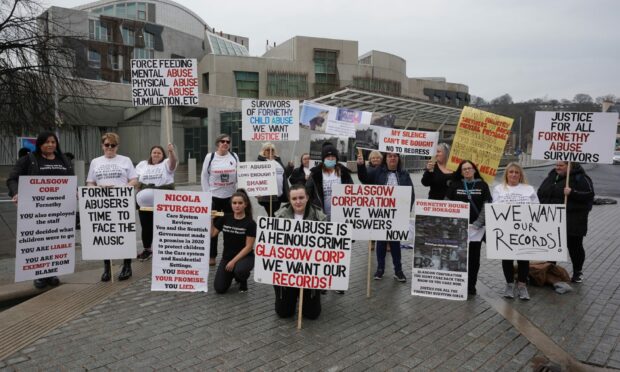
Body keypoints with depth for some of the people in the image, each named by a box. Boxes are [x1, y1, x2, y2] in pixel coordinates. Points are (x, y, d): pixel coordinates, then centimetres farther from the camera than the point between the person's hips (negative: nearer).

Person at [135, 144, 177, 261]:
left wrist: (171, 151, -41)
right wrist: (138, 194, -2)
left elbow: (173, 161, -21)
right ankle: (147, 250, 24)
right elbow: (136, 181, 14)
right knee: (146, 225, 9)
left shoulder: (166, 163, 2)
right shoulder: (142, 164, 14)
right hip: (145, 201, 3)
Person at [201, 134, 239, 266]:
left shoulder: (234, 157, 2)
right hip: (214, 197, -1)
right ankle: (211, 256, 17)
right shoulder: (210, 157, -2)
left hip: (230, 197, 2)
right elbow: (204, 177, 0)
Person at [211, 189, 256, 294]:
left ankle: (243, 282, 0)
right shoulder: (225, 218, 0)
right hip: (227, 256, 4)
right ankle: (233, 273, 23)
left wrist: (233, 261, -19)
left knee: (239, 270, -37)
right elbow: (211, 234, 4)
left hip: (244, 257, -4)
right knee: (219, 289, -9)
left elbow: (248, 247, -14)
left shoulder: (250, 223, -12)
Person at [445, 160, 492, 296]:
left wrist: (479, 221, -11)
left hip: (476, 227, 0)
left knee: (474, 257, 6)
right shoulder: (454, 185, 6)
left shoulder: (482, 185, 4)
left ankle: (471, 285, 16)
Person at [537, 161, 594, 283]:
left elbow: (589, 194, -16)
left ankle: (578, 272, 23)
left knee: (575, 246, 7)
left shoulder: (580, 177, -9)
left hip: (572, 222, -6)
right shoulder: (552, 176, 11)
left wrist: (572, 193, -27)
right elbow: (541, 192, 19)